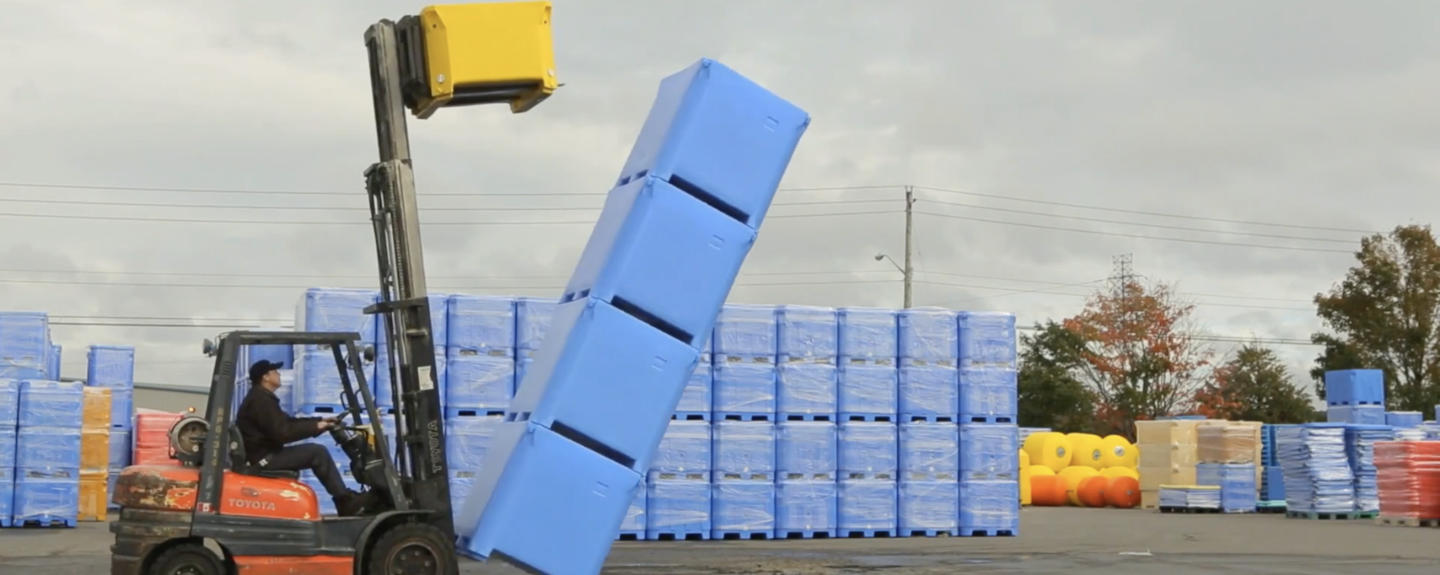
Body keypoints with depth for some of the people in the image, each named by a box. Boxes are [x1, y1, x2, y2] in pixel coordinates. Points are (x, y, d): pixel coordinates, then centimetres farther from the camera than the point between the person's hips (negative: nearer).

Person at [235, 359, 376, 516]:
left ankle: (345, 498, 6)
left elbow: (288, 422, 20)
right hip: (263, 458, -11)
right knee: (318, 452, -13)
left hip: (264, 454, 11)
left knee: (315, 452, 11)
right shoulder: (261, 400, -17)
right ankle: (346, 500, -8)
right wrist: (315, 427, -14)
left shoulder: (261, 397, 17)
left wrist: (320, 420, 12)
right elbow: (282, 433, -23)